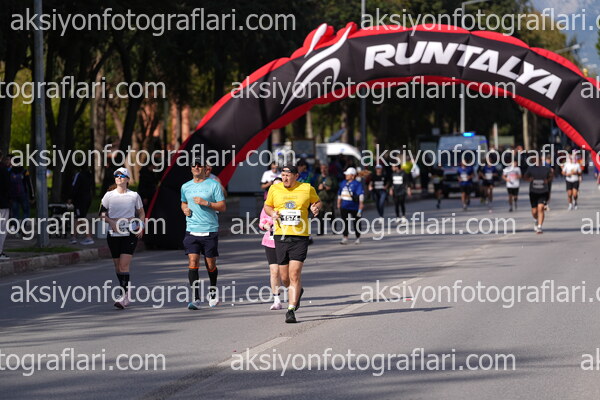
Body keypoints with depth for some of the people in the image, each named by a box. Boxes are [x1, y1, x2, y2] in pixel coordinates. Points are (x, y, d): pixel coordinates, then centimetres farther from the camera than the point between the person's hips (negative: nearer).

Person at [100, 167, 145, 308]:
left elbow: (141, 213, 13)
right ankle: (125, 294, 21)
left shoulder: (134, 195, 3)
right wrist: (111, 221, -11)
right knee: (117, 266, 7)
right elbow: (102, 213, 8)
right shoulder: (109, 195, 6)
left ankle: (124, 296, -19)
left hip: (130, 233, -3)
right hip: (113, 234, 3)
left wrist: (141, 227, -3)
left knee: (124, 265, -15)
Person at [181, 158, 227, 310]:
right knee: (192, 263, -11)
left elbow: (223, 207, -4)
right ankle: (196, 299, -12)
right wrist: (185, 209, 6)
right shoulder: (186, 187, 11)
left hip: (210, 231, -2)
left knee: (210, 265, 6)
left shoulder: (214, 185, -1)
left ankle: (213, 290, 35)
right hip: (191, 231, 2)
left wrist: (206, 203, -16)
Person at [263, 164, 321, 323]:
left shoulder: (307, 189, 2)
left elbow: (317, 202, 18)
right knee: (284, 277, 7)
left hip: (300, 237, -3)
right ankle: (297, 292, 40)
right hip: (281, 237, 3)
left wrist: (316, 207, -5)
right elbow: (267, 205, 20)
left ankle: (291, 309, -9)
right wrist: (272, 213, -2)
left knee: (295, 274, -13)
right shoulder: (274, 189, 6)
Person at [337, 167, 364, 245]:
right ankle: (345, 238, 0)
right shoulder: (343, 183, 10)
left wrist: (361, 204, -20)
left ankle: (358, 238, 20)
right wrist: (338, 203, 20)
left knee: (356, 223, 6)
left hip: (354, 207, -5)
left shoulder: (357, 184, -10)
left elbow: (361, 194, -14)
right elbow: (339, 194, 20)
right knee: (345, 223, -1)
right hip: (344, 206, 5)